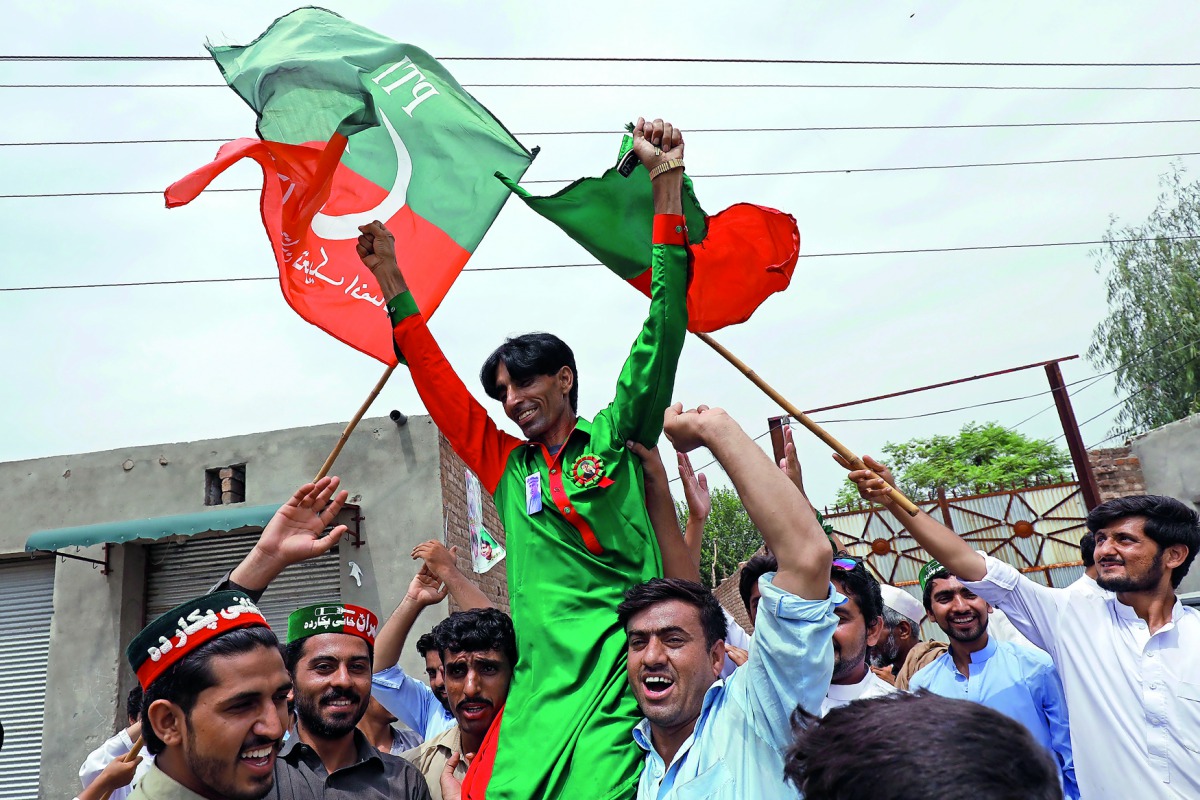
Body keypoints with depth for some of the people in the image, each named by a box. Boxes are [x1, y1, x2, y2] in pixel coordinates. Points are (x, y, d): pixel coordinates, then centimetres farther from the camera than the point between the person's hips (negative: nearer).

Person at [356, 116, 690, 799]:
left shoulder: (617, 438, 8)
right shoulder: (507, 466, 18)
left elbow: (663, 331, 0)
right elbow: (436, 379, 22)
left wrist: (668, 183, -3)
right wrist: (391, 279, 23)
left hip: (621, 666, -4)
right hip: (536, 682, 4)